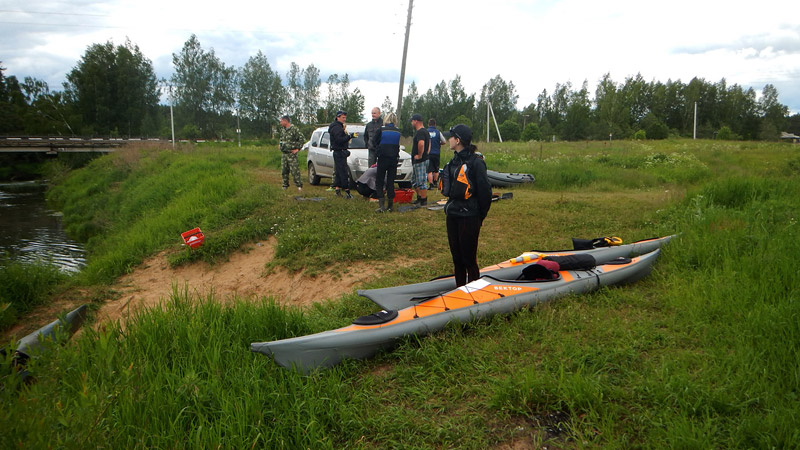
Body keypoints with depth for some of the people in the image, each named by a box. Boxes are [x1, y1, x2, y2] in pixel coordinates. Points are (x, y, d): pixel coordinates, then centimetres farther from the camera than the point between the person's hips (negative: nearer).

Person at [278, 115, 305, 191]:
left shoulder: (294, 129, -10)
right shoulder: (282, 130, 12)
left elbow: (302, 139, -11)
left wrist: (297, 149, -10)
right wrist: (281, 146, 16)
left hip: (291, 153, -7)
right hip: (283, 154, 7)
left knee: (294, 170, -8)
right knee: (284, 171, 8)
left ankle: (299, 185, -3)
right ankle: (285, 185, 17)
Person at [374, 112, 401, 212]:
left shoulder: (381, 129, -9)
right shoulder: (398, 131, -1)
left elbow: (375, 142, 1)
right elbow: (398, 145, 6)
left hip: (383, 158, -3)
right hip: (394, 158, 3)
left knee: (379, 181, 5)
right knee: (391, 182, 10)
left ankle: (381, 204, -6)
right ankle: (390, 206, 12)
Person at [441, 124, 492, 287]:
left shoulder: (476, 162, -14)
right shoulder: (454, 161, 12)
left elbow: (485, 192, -14)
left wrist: (480, 216, -7)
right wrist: (450, 207, 15)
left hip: (469, 217, -8)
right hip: (452, 214, 8)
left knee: (469, 257, 0)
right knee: (456, 256, 15)